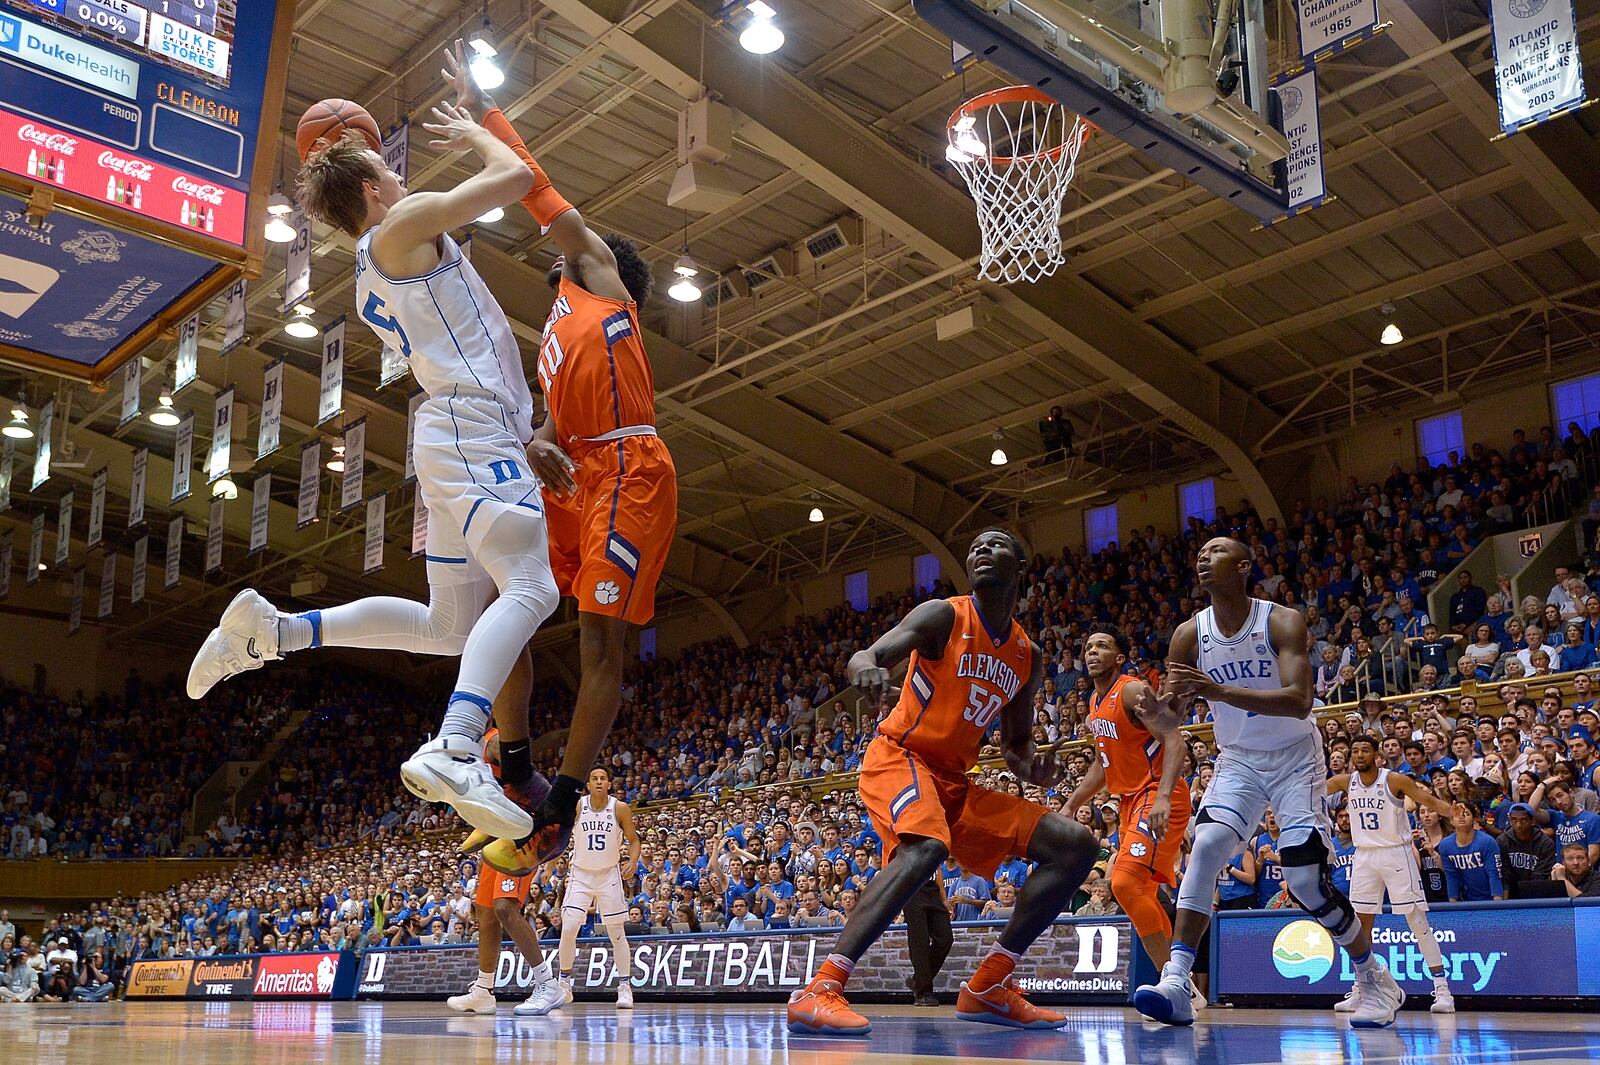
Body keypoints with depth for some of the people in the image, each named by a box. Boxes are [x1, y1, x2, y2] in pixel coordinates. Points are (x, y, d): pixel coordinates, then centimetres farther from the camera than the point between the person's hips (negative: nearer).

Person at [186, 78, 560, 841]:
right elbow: (517, 177, -2)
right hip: (476, 434, -9)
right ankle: (454, 751, -42)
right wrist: (470, 133, 19)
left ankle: (272, 630, 10)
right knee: (532, 590, -25)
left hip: (452, 442, 9)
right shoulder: (403, 225, -1)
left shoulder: (370, 285, 24)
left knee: (448, 629, 12)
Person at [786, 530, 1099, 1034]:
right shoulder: (944, 616, -6)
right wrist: (867, 668, -46)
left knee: (1076, 844, 3)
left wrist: (1032, 770, -3)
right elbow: (866, 656, -20)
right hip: (899, 756, -7)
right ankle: (819, 991, -39)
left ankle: (987, 987, 2)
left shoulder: (1029, 657, 12)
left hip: (954, 782, 7)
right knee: (925, 847, -38)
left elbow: (1015, 742, 21)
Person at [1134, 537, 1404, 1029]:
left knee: (1306, 883, -9)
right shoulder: (1189, 635, -7)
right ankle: (1175, 983, -22)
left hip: (1295, 759, -3)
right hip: (1239, 761, 3)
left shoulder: (1282, 622, -19)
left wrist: (1217, 691, -43)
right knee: (1205, 846, -21)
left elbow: (1299, 701, -33)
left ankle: (1376, 980, 16)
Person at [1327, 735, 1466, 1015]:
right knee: (1360, 924, 5)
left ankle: (1442, 989, -3)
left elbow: (1429, 800, -12)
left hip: (1396, 853, -4)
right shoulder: (1345, 781, 1)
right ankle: (1359, 990, 13)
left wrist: (1449, 810, -33)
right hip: (1364, 856, 4)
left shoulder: (1395, 780, -11)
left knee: (1418, 921, -6)